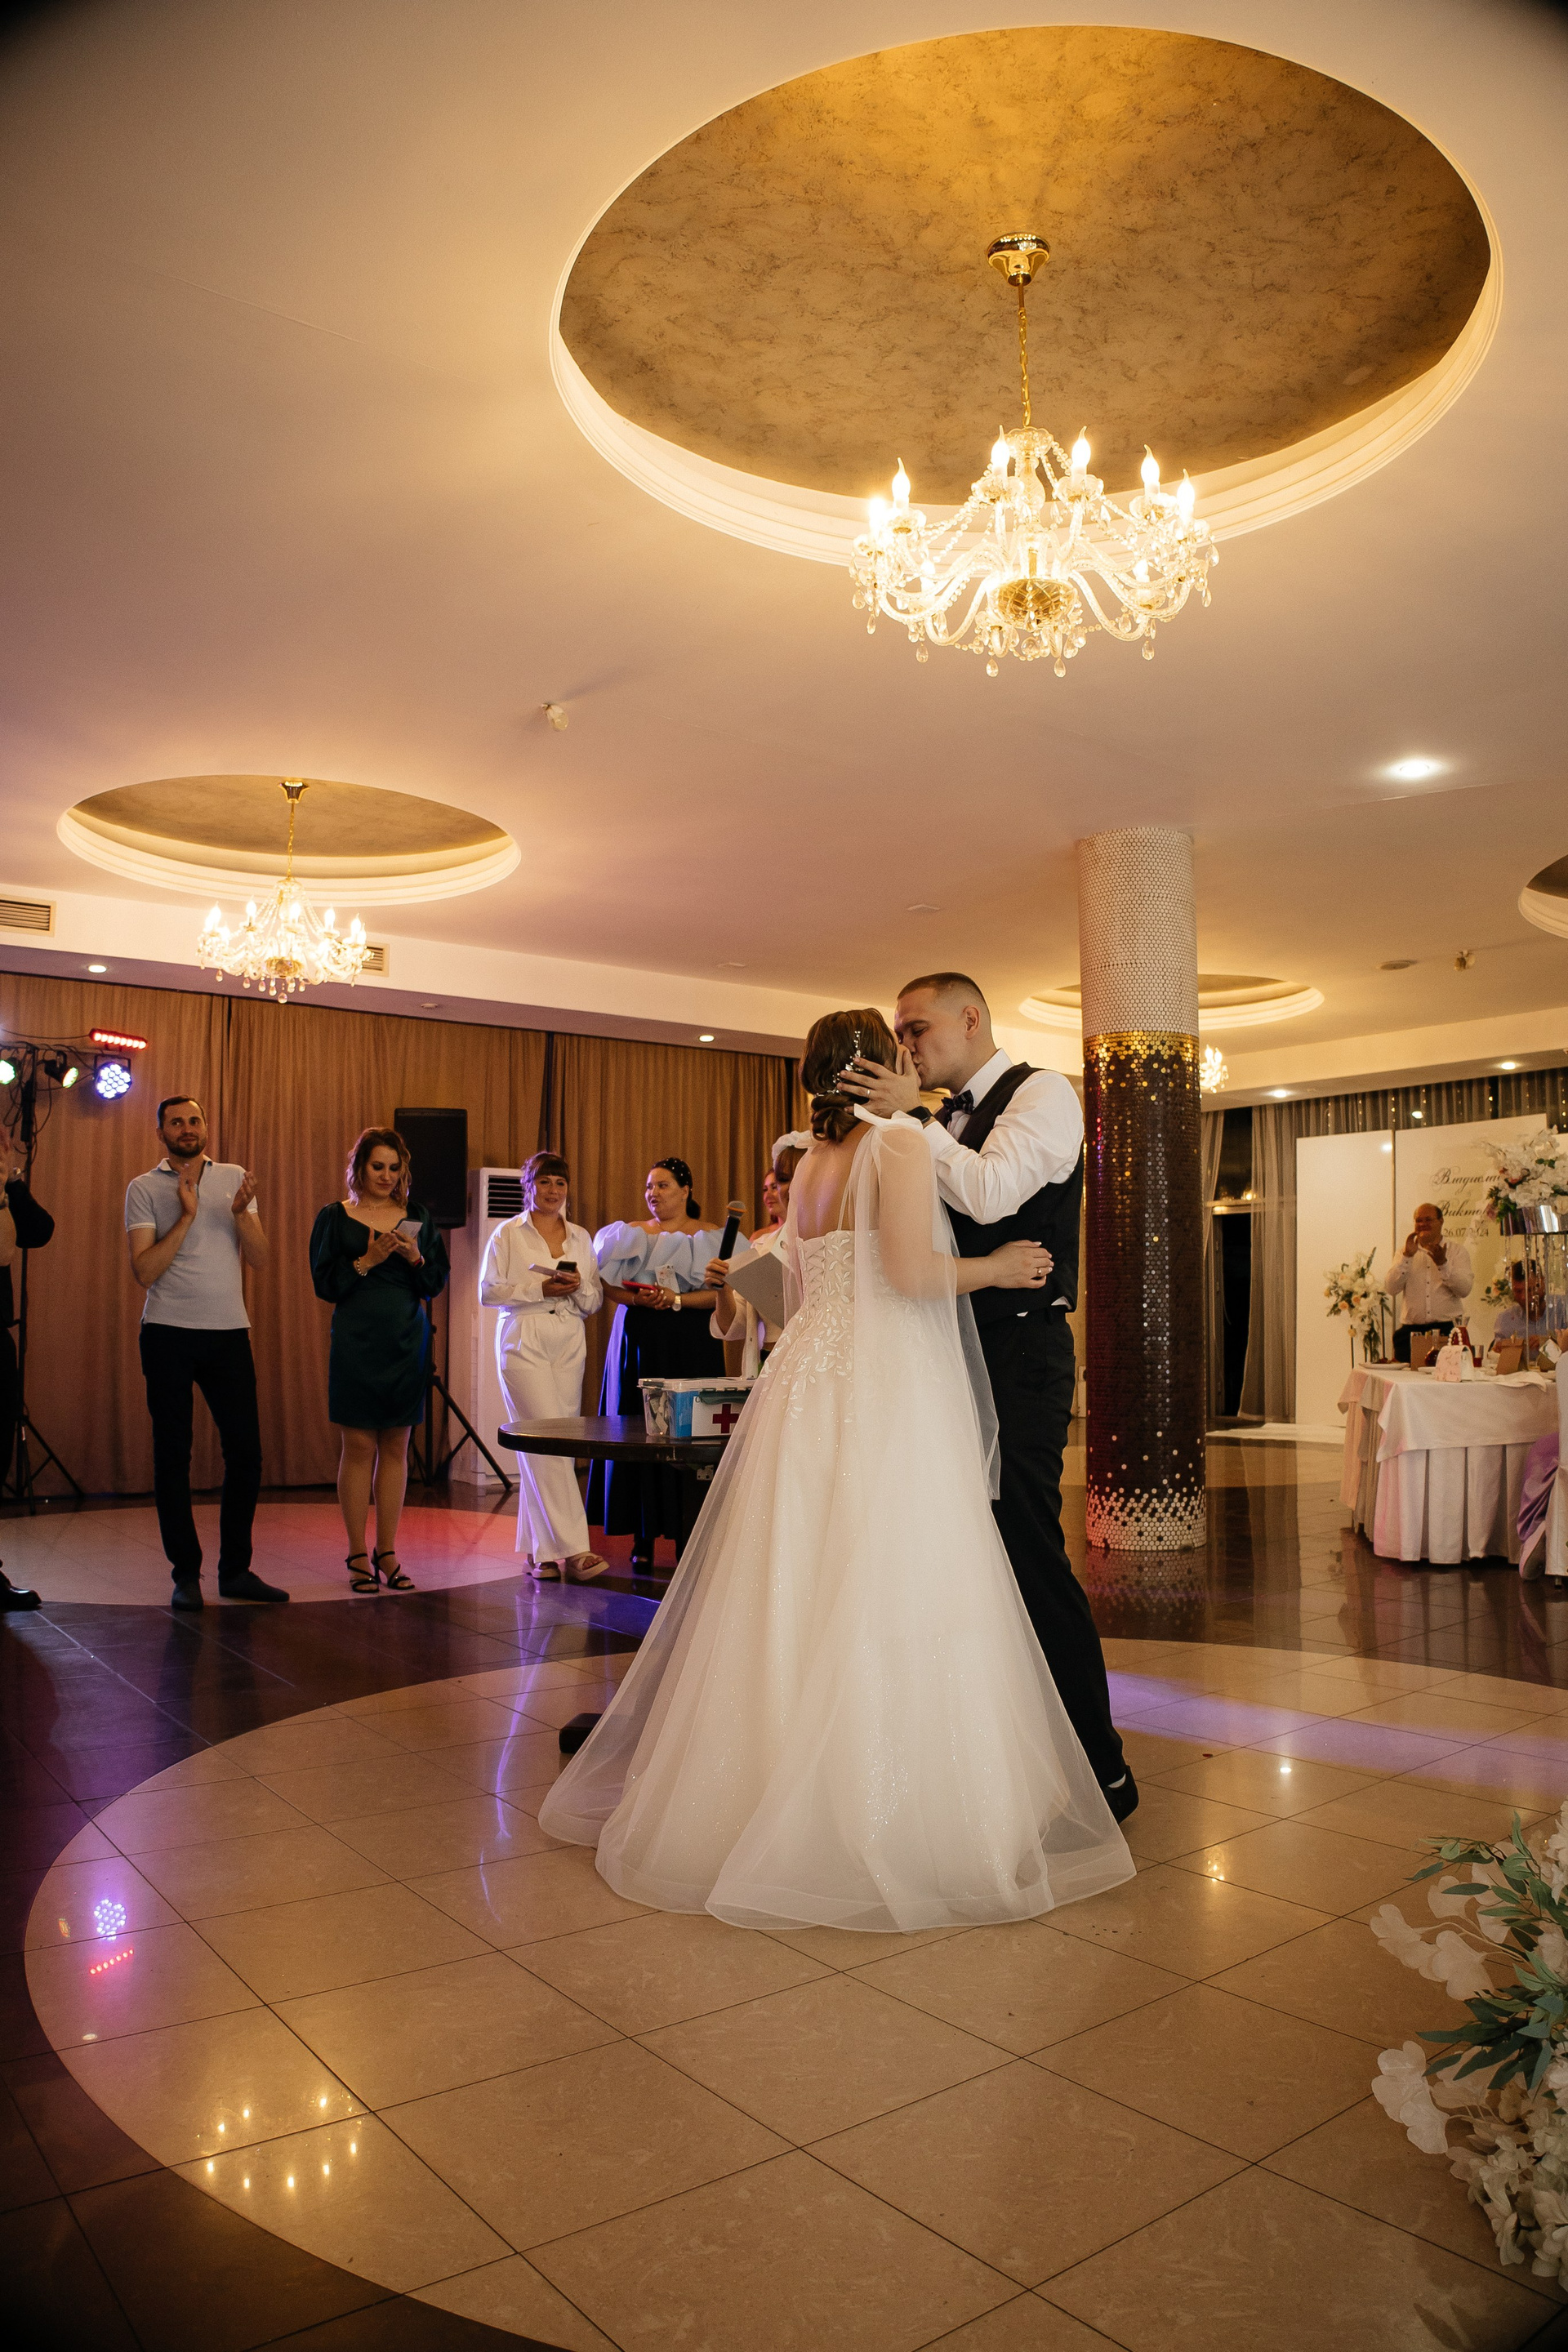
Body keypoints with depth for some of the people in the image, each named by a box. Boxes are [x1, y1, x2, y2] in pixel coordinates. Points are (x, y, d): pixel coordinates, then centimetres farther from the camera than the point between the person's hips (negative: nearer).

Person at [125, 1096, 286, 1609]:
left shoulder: (234, 1179, 10)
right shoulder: (144, 1188, 1)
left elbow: (259, 1258, 4)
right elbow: (144, 1271, -8)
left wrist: (241, 1212, -13)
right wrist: (187, 1216, -15)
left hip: (230, 1332, 2)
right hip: (169, 1334, -2)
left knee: (245, 1451, 2)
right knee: (173, 1456, 3)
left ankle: (236, 1570, 14)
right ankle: (186, 1573, 13)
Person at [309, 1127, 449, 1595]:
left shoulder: (417, 1218, 10)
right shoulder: (335, 1217, 4)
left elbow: (437, 1284, 8)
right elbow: (324, 1284, -3)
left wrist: (415, 1258, -10)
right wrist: (367, 1261, -14)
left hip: (407, 1341, 3)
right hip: (357, 1341, -3)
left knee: (396, 1447, 5)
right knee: (358, 1446, -1)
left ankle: (387, 1553, 13)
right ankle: (357, 1556, 8)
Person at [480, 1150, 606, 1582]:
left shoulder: (580, 1238, 15)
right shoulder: (508, 1234, 5)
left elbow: (595, 1302, 15)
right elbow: (488, 1291, -1)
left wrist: (578, 1286, -7)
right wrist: (540, 1288, -11)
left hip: (569, 1345, 4)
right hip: (523, 1343, -4)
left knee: (543, 1449, 3)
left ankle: (541, 1549, 13)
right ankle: (572, 1549, -15)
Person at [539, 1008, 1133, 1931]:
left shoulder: (810, 1164, 15)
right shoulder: (900, 1143, -8)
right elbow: (913, 1273, -17)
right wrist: (993, 1266, -2)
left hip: (808, 1383, 8)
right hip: (885, 1395, -8)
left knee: (797, 1600, 12)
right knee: (887, 1606, -2)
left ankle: (771, 1797, 23)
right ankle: (879, 1821, 5)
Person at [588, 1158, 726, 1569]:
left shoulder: (712, 1237, 6)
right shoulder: (631, 1233, 13)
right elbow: (609, 1287, 5)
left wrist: (677, 1300, -16)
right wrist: (640, 1299, -13)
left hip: (691, 1348, -2)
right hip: (638, 1345, 2)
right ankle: (643, 1538, 4)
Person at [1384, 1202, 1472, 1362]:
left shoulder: (1457, 1251, 11)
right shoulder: (1405, 1253, 14)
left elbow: (1464, 1290, -4)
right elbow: (1391, 1289, -2)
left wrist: (1443, 1264, -17)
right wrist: (1407, 1256, -9)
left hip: (1447, 1329, -1)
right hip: (1411, 1330, 1)